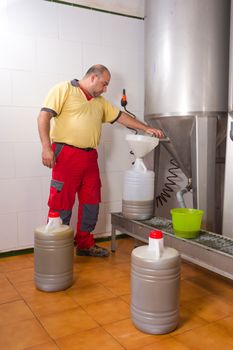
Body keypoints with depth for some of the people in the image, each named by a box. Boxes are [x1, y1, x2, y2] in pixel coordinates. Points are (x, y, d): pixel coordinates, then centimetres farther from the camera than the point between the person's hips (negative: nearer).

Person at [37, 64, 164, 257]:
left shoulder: (100, 101, 21)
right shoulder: (64, 89, -1)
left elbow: (121, 116, 23)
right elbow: (44, 116, -8)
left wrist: (146, 128, 20)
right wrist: (46, 147, -17)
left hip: (90, 157, 7)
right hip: (66, 154, -7)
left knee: (91, 202, 10)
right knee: (62, 203, -4)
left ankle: (85, 243, 24)